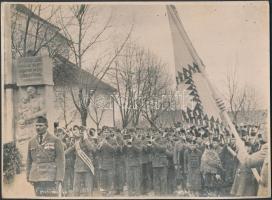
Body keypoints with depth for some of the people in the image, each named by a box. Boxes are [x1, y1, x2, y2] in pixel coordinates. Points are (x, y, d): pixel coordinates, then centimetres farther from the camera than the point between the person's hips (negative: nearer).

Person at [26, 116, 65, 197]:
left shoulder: (56, 141, -4)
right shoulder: (32, 142, 10)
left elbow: (60, 161, -7)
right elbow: (29, 161, 14)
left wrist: (59, 179, -14)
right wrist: (28, 177, 8)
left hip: (51, 178, -4)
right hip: (37, 178, 4)